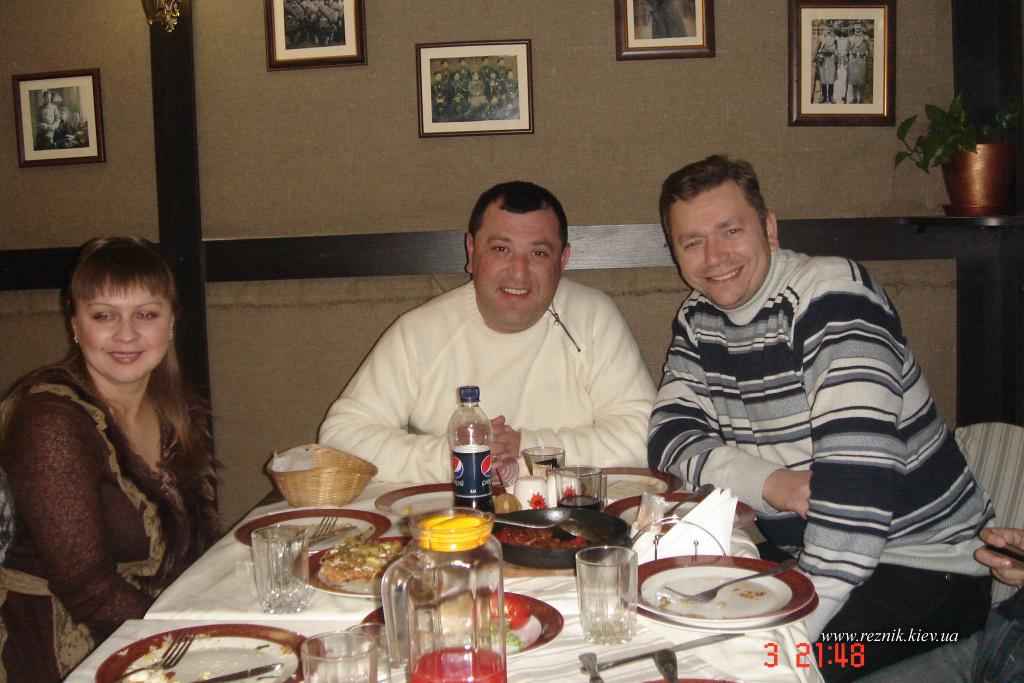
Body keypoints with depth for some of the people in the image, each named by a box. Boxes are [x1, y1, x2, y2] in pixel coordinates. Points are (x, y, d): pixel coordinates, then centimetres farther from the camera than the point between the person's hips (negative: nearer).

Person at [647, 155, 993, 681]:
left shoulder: (833, 294, -18)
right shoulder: (698, 320, 5)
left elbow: (857, 471, -28)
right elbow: (671, 435, -1)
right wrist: (767, 482, -20)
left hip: (922, 563, -6)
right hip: (794, 548, 6)